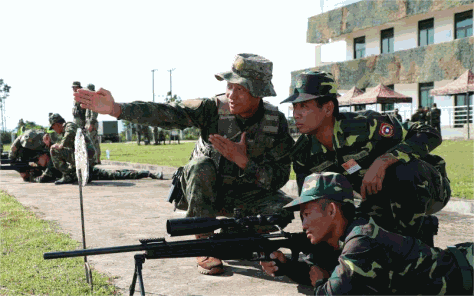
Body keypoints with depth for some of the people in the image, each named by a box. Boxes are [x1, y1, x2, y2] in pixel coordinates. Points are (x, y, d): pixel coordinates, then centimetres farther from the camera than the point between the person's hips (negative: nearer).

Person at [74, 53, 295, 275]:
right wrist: (115, 108, -41)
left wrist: (243, 160, -31)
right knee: (202, 166, -32)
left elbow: (279, 177, -16)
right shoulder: (214, 108, -17)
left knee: (283, 209, -25)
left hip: (247, 196, 1)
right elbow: (166, 114, -29)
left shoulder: (276, 122, -13)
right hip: (207, 193, -1)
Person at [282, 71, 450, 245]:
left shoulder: (364, 125, -27)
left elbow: (430, 136, -30)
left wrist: (382, 161, -43)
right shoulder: (303, 153, -8)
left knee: (406, 171, -38)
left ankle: (414, 239, -13)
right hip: (383, 199, 6)